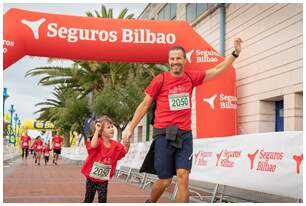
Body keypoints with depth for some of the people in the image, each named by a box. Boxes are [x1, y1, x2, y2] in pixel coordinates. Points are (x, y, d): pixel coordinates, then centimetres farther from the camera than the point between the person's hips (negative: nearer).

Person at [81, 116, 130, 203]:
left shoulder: (115, 144, -4)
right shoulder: (98, 141, -19)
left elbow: (124, 151, 3)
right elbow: (93, 146, -40)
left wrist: (127, 145, -19)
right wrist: (97, 130, -35)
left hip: (103, 179, 3)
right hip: (91, 177, -3)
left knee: (103, 199, 1)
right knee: (88, 199, 12)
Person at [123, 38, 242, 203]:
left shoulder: (191, 78, 9)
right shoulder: (160, 80, -3)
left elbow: (217, 70, 16)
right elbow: (144, 105, 3)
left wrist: (235, 53, 12)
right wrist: (130, 127, 1)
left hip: (185, 134, 3)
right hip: (164, 134, -3)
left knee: (183, 177, -8)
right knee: (165, 181, 1)